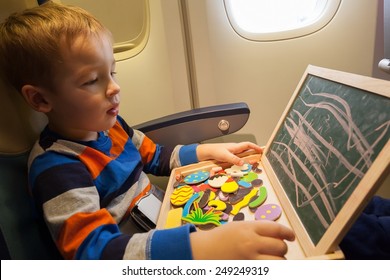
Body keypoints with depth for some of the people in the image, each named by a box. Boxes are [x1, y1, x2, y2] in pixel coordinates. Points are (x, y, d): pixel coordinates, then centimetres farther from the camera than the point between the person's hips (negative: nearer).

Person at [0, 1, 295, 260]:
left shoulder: (109, 125, -2)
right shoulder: (56, 169, -24)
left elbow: (156, 157, 13)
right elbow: (96, 250, -36)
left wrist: (207, 151, 0)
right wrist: (205, 245, -50)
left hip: (164, 223, 7)